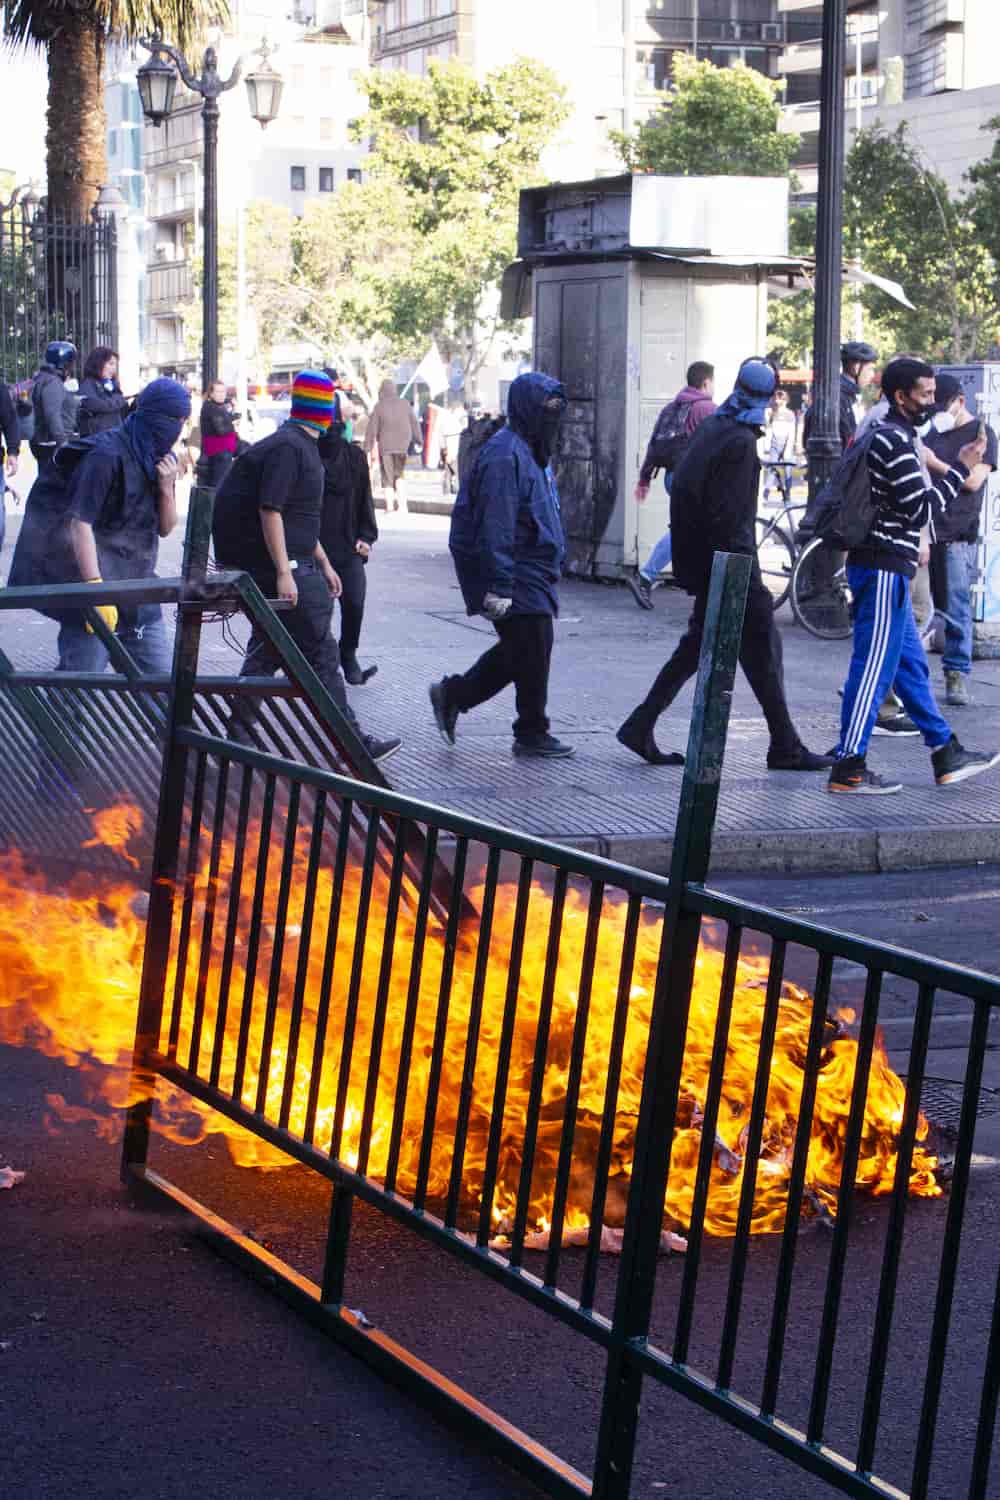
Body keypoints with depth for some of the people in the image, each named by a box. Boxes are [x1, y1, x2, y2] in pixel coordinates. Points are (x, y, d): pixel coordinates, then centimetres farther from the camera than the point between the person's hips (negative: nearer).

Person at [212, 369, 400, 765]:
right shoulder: (288, 447, -16)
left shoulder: (300, 446, 17)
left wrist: (323, 564, 26)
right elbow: (270, 510, -23)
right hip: (278, 565, -10)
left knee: (266, 650, 14)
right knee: (319, 653, -5)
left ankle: (237, 731, 17)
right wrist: (284, 572, -26)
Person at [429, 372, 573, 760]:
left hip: (532, 576, 10)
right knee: (532, 655, -2)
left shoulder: (530, 452, 16)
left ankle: (452, 695, 21)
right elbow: (495, 527, -23)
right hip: (519, 580, -10)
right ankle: (532, 734, 10)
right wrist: (498, 587, -26)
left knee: (517, 652, 13)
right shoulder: (505, 456, -18)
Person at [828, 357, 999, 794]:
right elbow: (921, 509, -18)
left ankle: (946, 756, 21)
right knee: (874, 666, -8)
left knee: (911, 663, 14)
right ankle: (849, 768, -6)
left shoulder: (884, 435, 17)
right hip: (884, 567, -11)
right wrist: (960, 468, -14)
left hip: (882, 567, 11)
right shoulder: (895, 441, -15)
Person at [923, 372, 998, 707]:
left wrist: (934, 463, -13)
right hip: (925, 530, 5)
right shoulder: (933, 433, 18)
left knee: (957, 607, -5)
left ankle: (957, 676, -2)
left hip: (959, 536, -5)